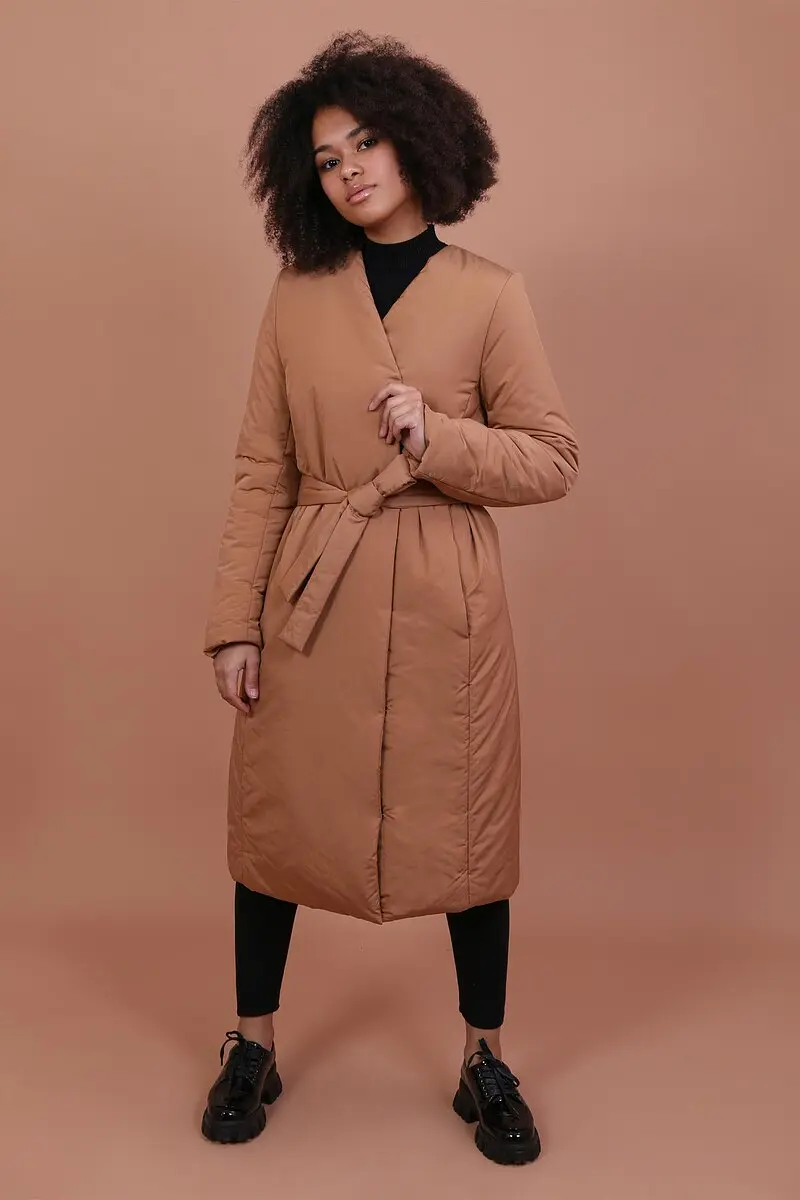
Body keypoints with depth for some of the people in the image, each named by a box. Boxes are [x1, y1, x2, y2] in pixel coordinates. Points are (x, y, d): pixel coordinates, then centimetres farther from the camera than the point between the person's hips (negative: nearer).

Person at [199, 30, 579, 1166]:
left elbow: (552, 459, 0)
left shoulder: (489, 295, 0)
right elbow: (260, 472, 4)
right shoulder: (298, 294, 4)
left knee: (466, 827, 8)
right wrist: (234, 623, -1)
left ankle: (485, 1062, 29)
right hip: (312, 599, 2)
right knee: (277, 816, 10)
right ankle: (254, 1046, 32)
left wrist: (436, 438, -17)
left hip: (444, 604, -1)